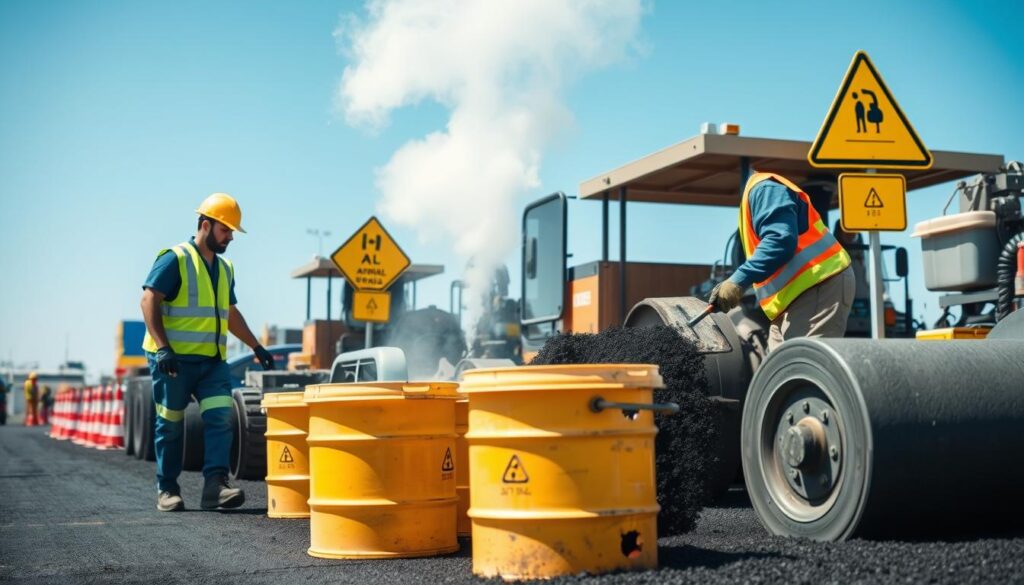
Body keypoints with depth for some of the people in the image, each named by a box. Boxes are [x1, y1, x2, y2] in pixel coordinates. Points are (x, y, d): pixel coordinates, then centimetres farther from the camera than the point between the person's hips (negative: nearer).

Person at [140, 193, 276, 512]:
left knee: (220, 418, -9)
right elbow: (149, 301, -12)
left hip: (213, 360, 6)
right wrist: (162, 347, -21)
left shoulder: (224, 268, 18)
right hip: (175, 359, -6)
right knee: (170, 424, 3)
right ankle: (167, 490, 13)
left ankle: (215, 485, -13)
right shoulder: (175, 259, -5)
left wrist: (256, 347, 23)